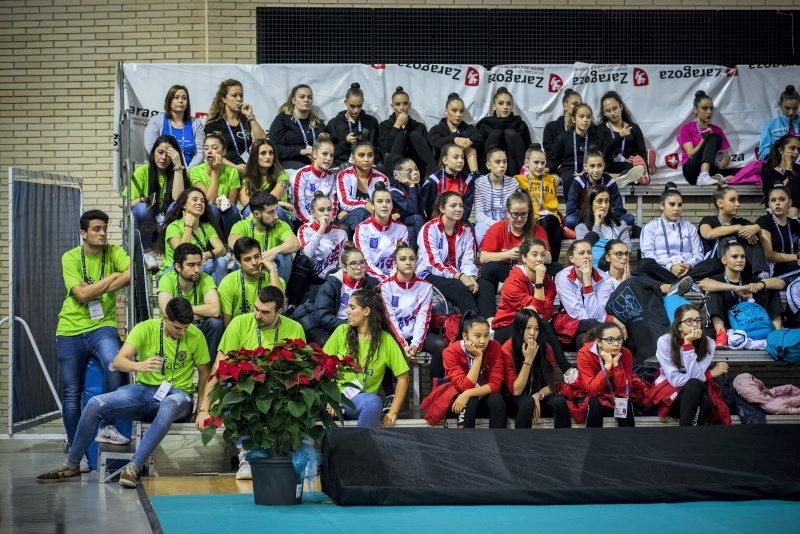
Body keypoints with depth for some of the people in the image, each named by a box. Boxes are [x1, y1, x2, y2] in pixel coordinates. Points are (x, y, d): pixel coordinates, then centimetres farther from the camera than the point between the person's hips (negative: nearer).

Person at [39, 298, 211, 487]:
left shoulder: (195, 336, -5)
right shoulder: (145, 328, -7)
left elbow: (204, 373, 5)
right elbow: (118, 361, -16)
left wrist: (203, 409, -2)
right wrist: (139, 366, -37)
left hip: (178, 393, -2)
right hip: (144, 389, 2)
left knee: (170, 406, -42)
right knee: (95, 404, -20)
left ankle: (133, 467, -38)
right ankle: (71, 466, -2)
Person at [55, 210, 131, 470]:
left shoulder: (114, 252, 2)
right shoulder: (70, 258, -1)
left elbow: (133, 272, -18)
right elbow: (81, 294, -13)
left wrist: (95, 289, -18)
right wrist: (112, 277, -10)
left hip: (102, 326, -1)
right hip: (71, 330, 1)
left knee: (115, 363, -32)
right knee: (71, 393, 3)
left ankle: (107, 426, -15)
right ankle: (76, 453, 16)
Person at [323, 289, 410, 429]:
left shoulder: (385, 340, 1)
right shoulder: (341, 331, 5)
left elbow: (403, 377, 3)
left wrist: (392, 412, -5)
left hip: (361, 398, 0)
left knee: (374, 401, -37)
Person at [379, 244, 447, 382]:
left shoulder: (425, 287, 3)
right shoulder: (386, 287, -4)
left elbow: (423, 319, -5)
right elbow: (390, 320, -10)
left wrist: (416, 344, -21)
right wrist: (403, 345, -22)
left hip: (416, 335, 2)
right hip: (394, 335, -2)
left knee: (441, 345, -27)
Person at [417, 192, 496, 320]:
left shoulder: (466, 230, 11)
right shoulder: (429, 229, -6)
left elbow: (468, 261, 2)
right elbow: (434, 263, -15)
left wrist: (471, 277, -21)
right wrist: (459, 276, -26)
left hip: (459, 277, 6)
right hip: (431, 276, -5)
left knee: (486, 286, -21)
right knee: (460, 288, -34)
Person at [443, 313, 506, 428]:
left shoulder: (494, 347, -15)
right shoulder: (451, 352, -21)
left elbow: (495, 384, -18)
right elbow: (465, 387, -27)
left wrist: (469, 394, -31)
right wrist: (478, 357, -32)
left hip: (484, 398, 2)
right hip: (458, 398, -2)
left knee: (497, 399, -29)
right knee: (470, 402, -33)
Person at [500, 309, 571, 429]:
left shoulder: (545, 347, -7)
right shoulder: (507, 350, -17)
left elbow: (551, 384, -1)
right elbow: (516, 391, -19)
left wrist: (537, 396, -21)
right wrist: (528, 360, -25)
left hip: (539, 398, 3)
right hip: (514, 401, -3)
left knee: (560, 401, -26)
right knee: (527, 402, -35)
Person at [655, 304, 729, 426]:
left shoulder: (708, 343, -9)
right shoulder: (665, 341, -14)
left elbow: (695, 375, -20)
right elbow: (675, 380, -17)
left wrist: (688, 343, -25)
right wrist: (711, 374, -14)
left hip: (695, 395, 2)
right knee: (694, 384, -32)